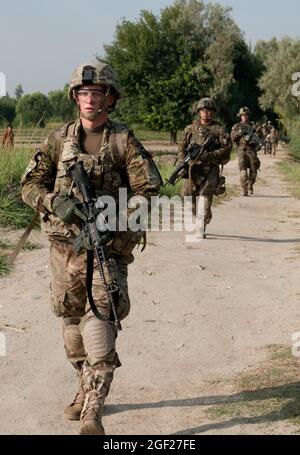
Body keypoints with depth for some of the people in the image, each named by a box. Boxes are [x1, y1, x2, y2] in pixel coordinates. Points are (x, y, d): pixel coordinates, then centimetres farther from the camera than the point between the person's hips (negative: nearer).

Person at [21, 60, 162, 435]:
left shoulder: (124, 142, 0)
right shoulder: (59, 141, 8)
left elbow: (149, 190, -5)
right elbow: (30, 184, 5)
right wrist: (56, 202, -16)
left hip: (107, 249, -4)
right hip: (63, 247, 4)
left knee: (99, 323, -16)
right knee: (72, 323, 15)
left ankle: (92, 414, -18)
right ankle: (86, 390, 35)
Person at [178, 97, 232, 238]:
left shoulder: (218, 130, 2)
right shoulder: (190, 129, 12)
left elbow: (227, 147, -5)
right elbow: (182, 147, 14)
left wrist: (208, 155, -15)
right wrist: (183, 163, -2)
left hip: (210, 170, -3)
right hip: (192, 168, 3)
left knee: (205, 200, -9)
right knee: (189, 196, 2)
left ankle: (202, 229, -1)